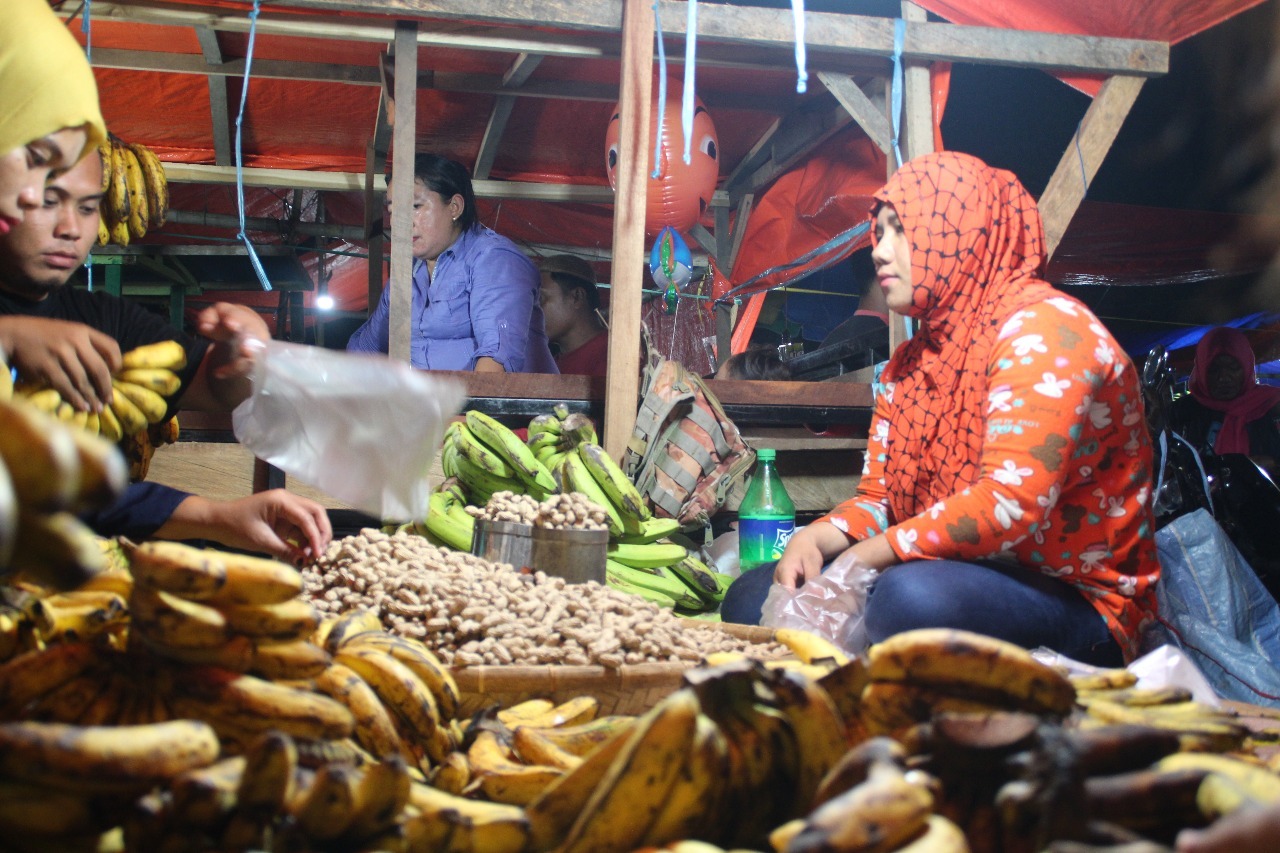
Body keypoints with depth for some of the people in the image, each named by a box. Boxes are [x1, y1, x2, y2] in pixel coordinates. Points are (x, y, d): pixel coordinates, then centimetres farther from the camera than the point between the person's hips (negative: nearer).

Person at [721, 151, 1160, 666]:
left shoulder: (1043, 328, -13)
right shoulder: (910, 363, 14)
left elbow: (1012, 502, -25)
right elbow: (878, 500, 13)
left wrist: (861, 558, -20)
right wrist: (812, 541, -9)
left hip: (1076, 603, -8)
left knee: (911, 597, -37)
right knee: (755, 597, -2)